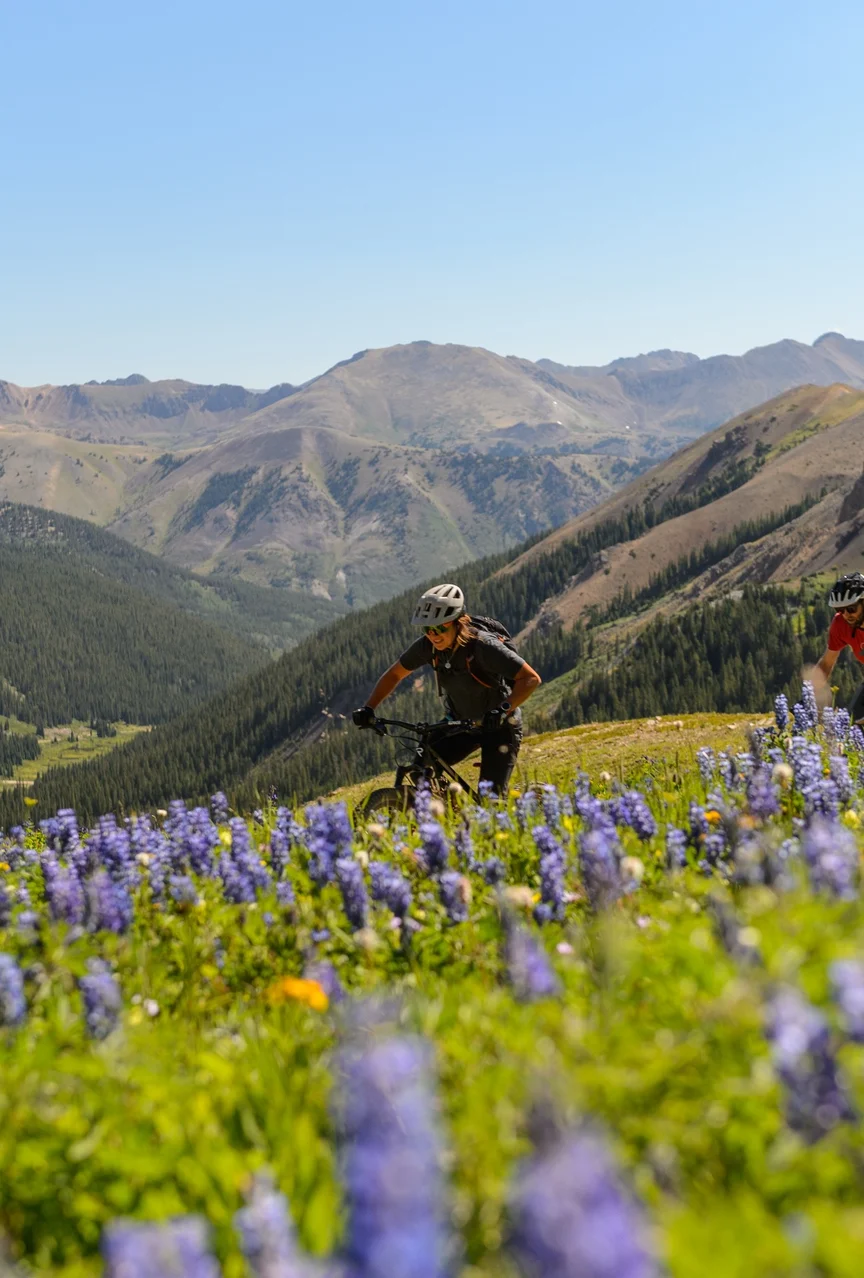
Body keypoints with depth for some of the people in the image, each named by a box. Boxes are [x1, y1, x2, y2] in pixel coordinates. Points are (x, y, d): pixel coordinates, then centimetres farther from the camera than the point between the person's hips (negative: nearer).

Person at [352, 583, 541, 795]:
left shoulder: (482, 645, -30)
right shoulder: (427, 646, -15)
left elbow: (531, 679, -32)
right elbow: (394, 674, 1)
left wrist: (503, 710, -45)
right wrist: (368, 709, -11)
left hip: (498, 726, -5)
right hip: (461, 723, 5)